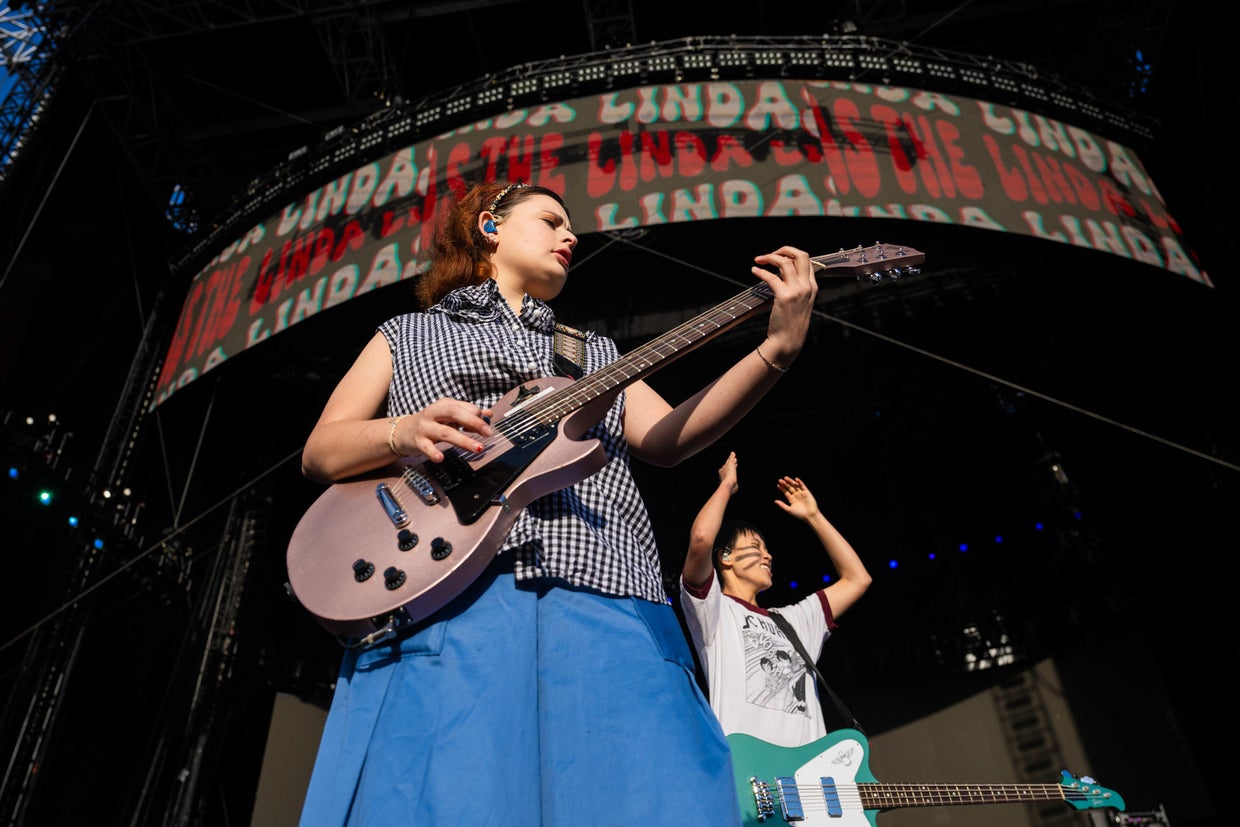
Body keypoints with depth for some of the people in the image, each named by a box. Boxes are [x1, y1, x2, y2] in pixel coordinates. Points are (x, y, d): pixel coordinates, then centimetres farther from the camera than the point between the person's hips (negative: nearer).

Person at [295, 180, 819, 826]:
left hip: (605, 598, 3)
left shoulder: (596, 352, 31)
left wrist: (776, 352, 2)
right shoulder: (408, 335, 25)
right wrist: (404, 433, -8)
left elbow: (664, 439, 14)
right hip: (443, 600, -2)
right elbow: (319, 452, 15)